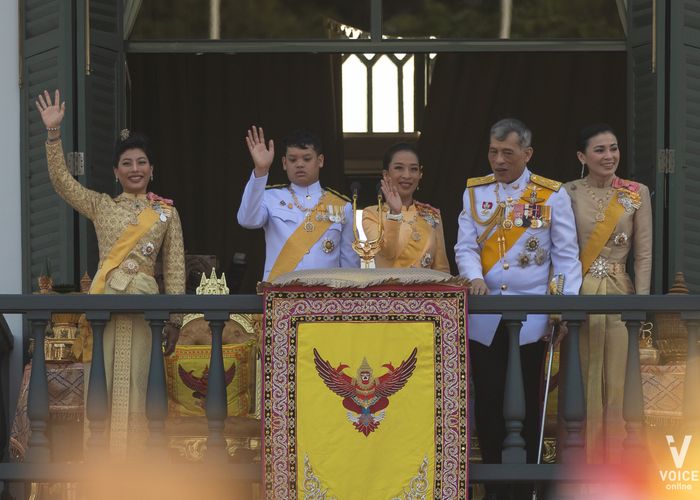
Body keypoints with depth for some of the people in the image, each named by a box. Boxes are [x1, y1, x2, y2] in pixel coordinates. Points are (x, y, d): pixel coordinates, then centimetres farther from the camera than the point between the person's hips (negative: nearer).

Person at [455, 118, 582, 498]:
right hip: (484, 318, 2)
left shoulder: (552, 195, 0)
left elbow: (566, 255, 0)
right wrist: (475, 277, -19)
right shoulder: (475, 192, 7)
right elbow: (465, 247, 2)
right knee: (487, 402, 3)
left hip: (531, 317, -2)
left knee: (528, 403, 3)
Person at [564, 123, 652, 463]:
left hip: (619, 295, 1)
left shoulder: (637, 194, 4)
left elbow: (643, 253, 4)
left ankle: (613, 463, 6)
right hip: (578, 295, -1)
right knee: (582, 381, 0)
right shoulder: (568, 194, 2)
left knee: (616, 382, 0)